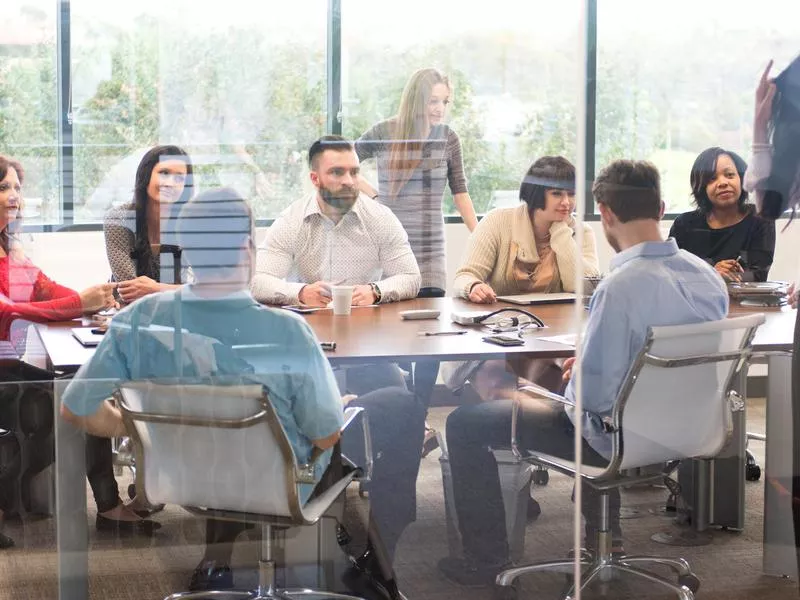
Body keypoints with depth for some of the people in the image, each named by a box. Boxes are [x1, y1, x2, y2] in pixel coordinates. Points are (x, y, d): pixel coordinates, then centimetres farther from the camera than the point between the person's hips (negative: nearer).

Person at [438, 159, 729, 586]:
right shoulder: (709, 278, -6)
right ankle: (603, 535, 44)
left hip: (620, 439, -8)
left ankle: (486, 560, 17)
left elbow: (596, 395, -28)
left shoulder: (620, 288, -31)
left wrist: (578, 377, -4)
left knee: (465, 424, 7)